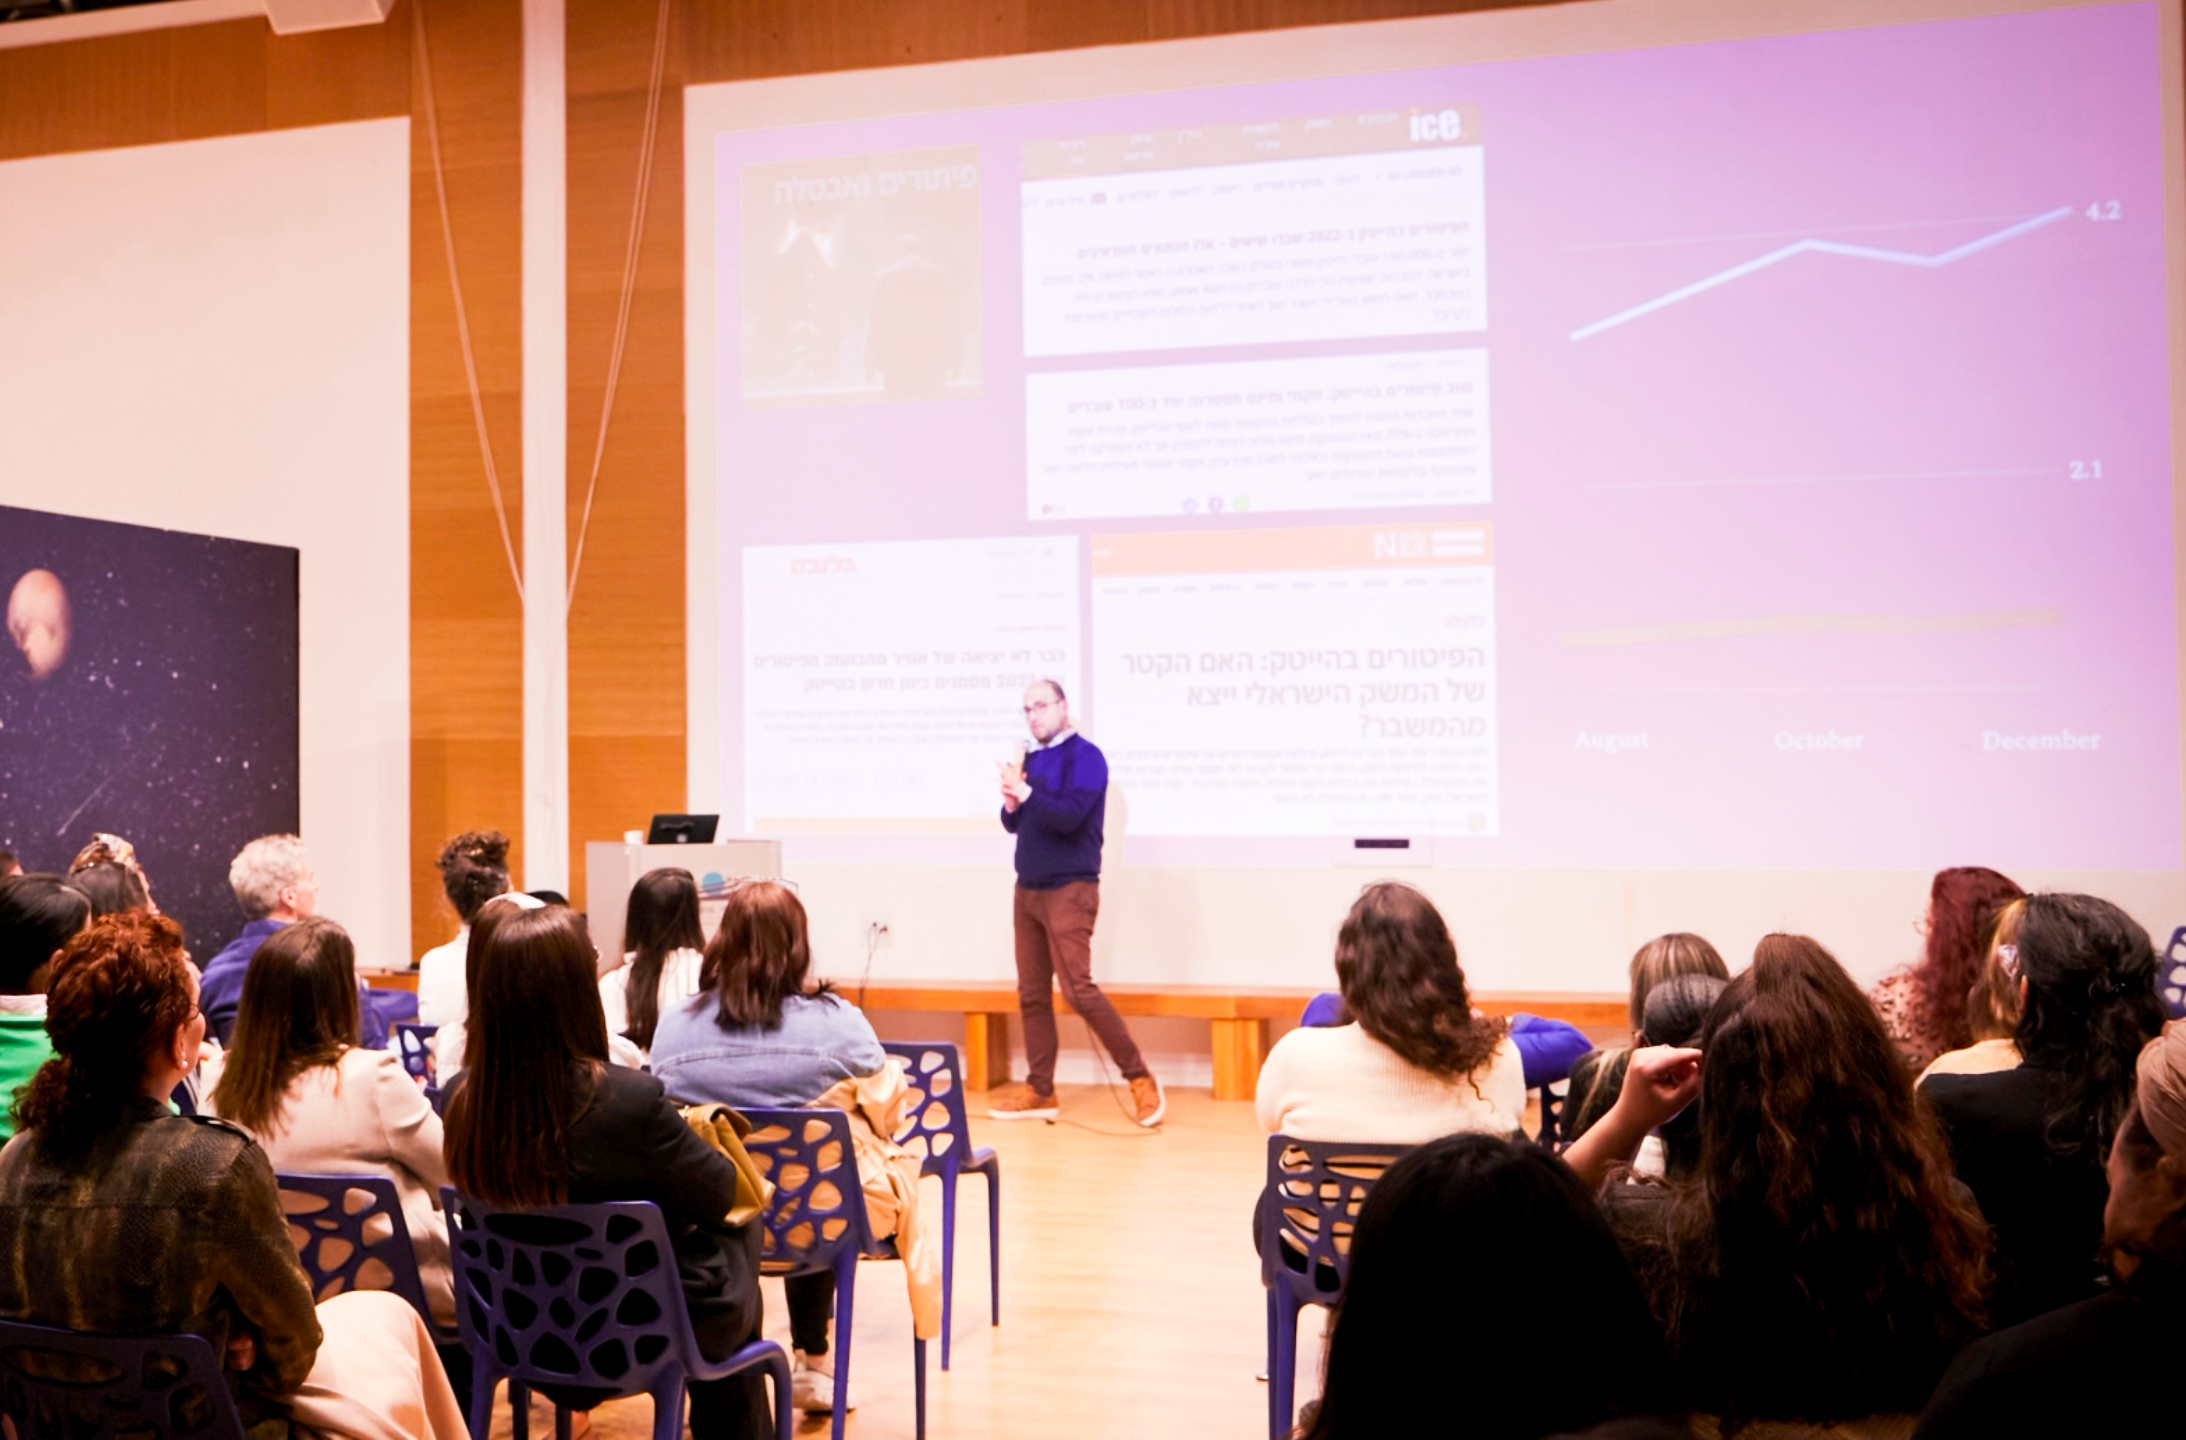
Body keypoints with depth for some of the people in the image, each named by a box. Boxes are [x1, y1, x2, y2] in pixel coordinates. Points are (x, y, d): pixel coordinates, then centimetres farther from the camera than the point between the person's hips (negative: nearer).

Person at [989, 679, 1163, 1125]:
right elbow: (1014, 823, 14)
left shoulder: (1084, 756, -8)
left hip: (1069, 889, -7)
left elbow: (1070, 815, -20)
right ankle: (1040, 1091, 13)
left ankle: (1140, 1079, -3)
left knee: (1078, 989, -13)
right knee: (1032, 994, 7)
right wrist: (1011, 803, -6)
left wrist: (1025, 793, -18)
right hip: (1028, 888, 7)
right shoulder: (1031, 758, 14)